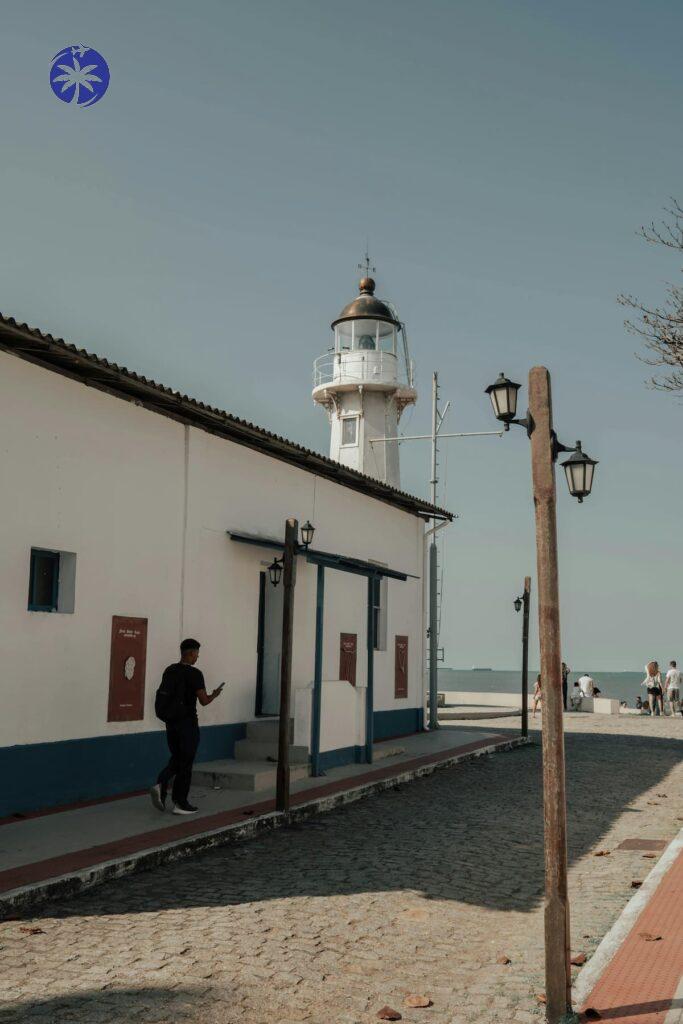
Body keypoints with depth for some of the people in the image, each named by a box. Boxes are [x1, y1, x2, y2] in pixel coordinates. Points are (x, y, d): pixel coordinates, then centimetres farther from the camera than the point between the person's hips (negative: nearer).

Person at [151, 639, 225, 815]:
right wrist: (215, 695, 4)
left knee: (176, 759, 19)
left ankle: (160, 785, -5)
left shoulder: (169, 671, 7)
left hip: (170, 722, 7)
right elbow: (204, 701, -16)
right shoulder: (194, 673, -15)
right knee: (185, 763, 4)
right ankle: (180, 803, 10)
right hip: (187, 723, -7)